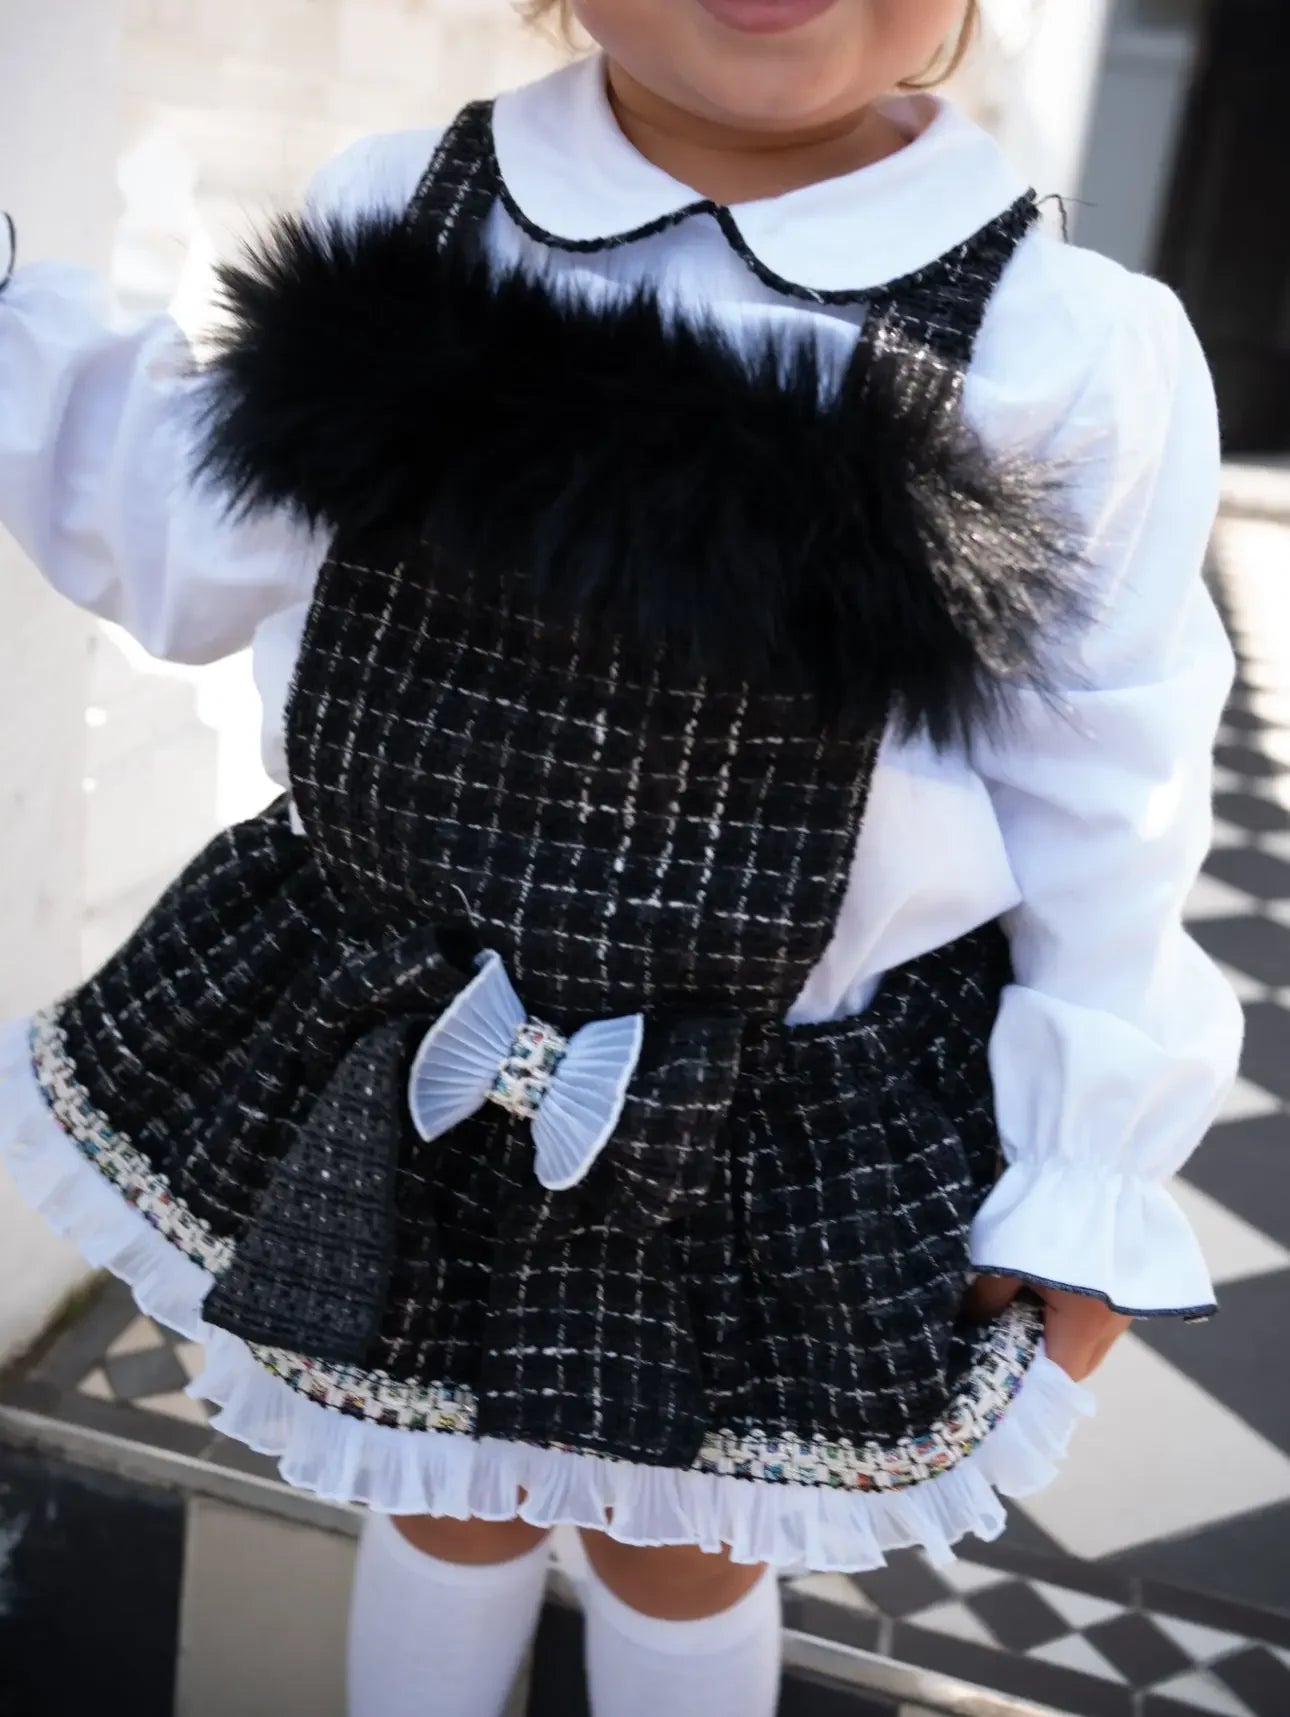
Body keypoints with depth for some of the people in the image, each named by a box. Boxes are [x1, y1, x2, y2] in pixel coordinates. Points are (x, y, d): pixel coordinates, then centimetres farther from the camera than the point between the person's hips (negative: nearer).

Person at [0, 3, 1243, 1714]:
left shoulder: (1076, 358, -16)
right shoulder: (400, 216, -7)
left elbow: (1103, 825, -8)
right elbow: (178, 549, 6)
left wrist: (1090, 1196, -2)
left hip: (789, 1148, -2)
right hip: (391, 1077, 3)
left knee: (682, 1558, 25)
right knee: (444, 1509, 28)